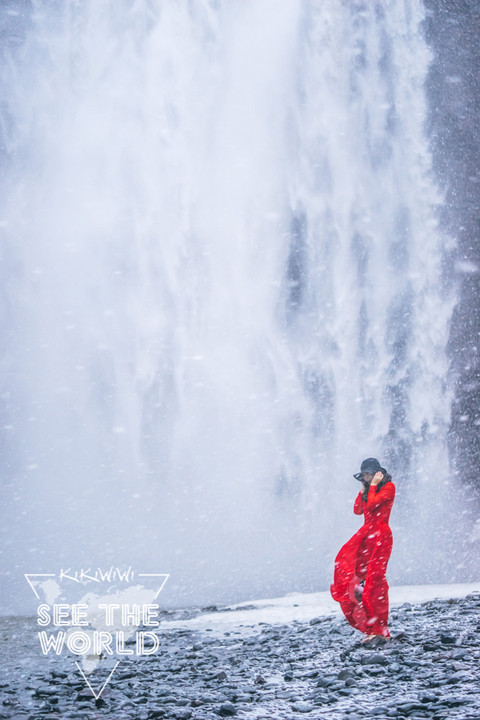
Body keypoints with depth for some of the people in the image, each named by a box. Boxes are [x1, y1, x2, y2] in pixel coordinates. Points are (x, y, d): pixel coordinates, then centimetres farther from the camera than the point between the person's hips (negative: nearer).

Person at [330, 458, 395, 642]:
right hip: (366, 533, 8)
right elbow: (357, 510, 14)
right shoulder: (369, 489, 20)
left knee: (375, 578, -12)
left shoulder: (388, 487, -5)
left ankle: (380, 629, -7)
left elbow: (371, 504, -17)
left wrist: (373, 485, -9)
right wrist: (363, 489, 10)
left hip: (380, 534, -8)